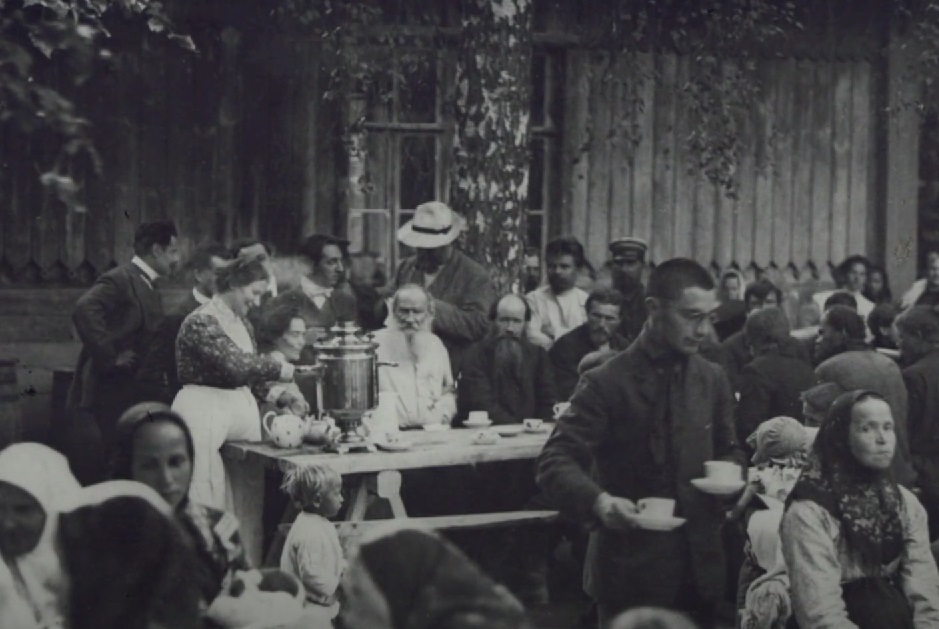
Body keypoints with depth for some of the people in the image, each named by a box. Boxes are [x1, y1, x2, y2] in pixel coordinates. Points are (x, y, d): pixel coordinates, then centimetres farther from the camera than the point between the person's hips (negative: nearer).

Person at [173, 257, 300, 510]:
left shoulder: (242, 323, 14)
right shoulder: (201, 321, -14)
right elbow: (235, 363, -26)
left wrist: (281, 396, 5)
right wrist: (286, 370, -20)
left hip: (242, 409, 8)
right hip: (208, 413, -8)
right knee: (209, 500, -6)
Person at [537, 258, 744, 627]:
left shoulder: (712, 380, 7)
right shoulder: (607, 383, -11)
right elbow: (555, 463, -15)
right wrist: (598, 500, -34)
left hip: (699, 567, 5)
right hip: (632, 570, -5)